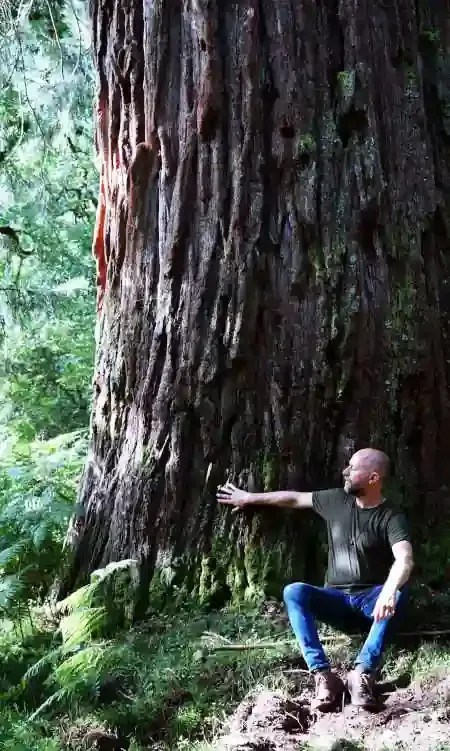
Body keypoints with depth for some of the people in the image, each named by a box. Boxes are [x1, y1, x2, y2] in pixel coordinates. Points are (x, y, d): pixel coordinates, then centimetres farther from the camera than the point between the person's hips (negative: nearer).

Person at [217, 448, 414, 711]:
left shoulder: (391, 517, -12)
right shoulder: (336, 500, 4)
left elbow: (405, 560, -29)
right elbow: (294, 498, 16)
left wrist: (388, 592, -49)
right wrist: (250, 498, 22)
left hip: (372, 601, -4)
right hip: (336, 599, 4)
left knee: (399, 594, -36)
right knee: (294, 591, -25)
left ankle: (363, 673, -43)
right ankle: (324, 676, -36)